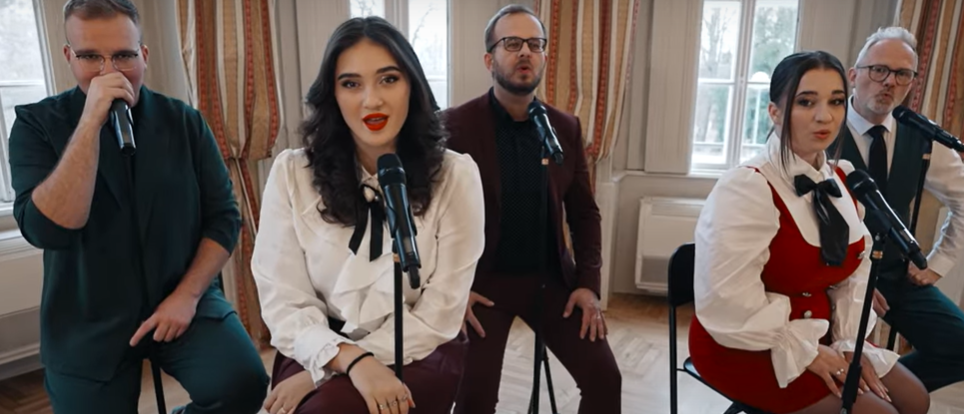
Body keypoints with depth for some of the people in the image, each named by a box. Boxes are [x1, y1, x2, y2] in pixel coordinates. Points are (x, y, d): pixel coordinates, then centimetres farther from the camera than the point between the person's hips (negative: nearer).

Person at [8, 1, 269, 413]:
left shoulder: (184, 122, 0)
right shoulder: (37, 123, -4)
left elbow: (223, 217, 0)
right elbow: (47, 229, -18)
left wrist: (187, 295, -11)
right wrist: (90, 123, -23)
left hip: (182, 301, 1)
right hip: (86, 322, 0)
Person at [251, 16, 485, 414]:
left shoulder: (455, 175, -9)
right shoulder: (292, 173, -5)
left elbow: (438, 317, -10)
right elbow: (283, 301, -6)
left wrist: (324, 374, -15)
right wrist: (352, 360, -24)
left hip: (418, 355, -1)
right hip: (320, 350, 2)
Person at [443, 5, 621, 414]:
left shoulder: (566, 127, 2)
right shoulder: (455, 126, -11)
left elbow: (584, 211, 8)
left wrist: (588, 283, -1)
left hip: (551, 277, 4)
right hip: (482, 280, -3)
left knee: (605, 378, 0)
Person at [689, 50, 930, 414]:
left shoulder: (839, 180, 3)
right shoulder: (746, 188, -25)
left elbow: (855, 269, 11)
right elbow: (730, 305, -28)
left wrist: (848, 341, -1)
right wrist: (804, 352, -19)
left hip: (816, 334, 8)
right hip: (748, 347, -8)